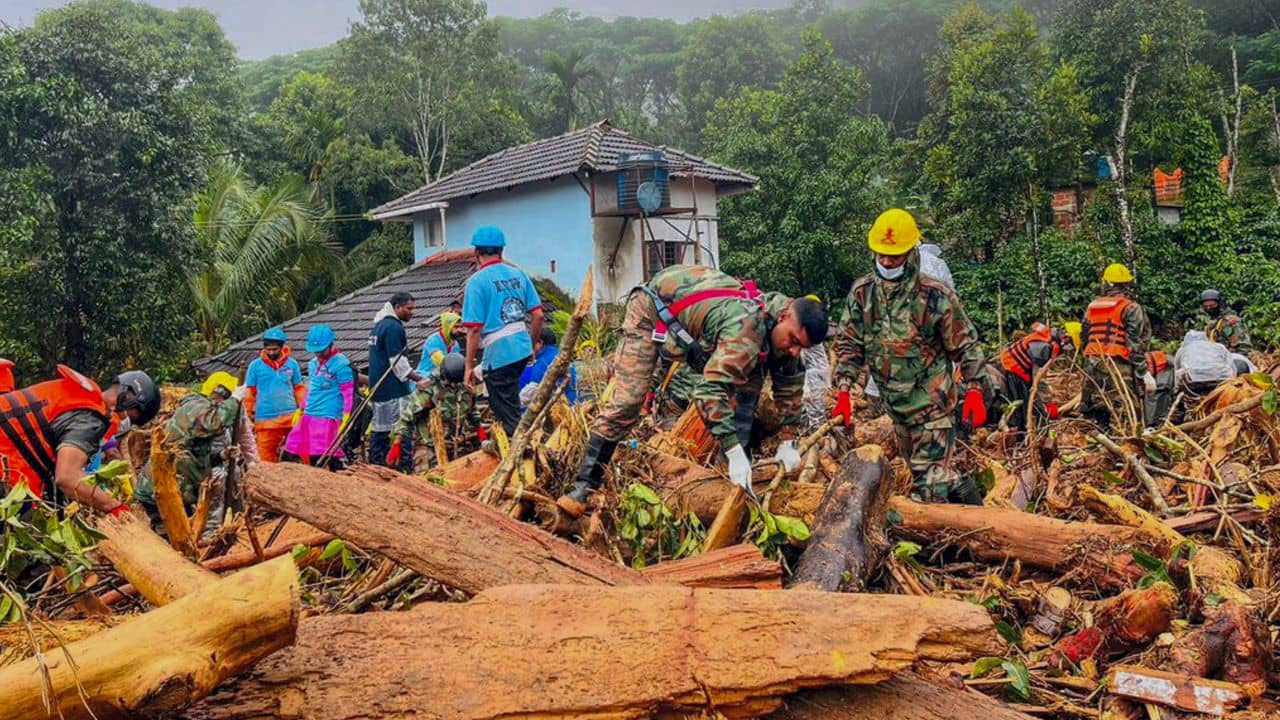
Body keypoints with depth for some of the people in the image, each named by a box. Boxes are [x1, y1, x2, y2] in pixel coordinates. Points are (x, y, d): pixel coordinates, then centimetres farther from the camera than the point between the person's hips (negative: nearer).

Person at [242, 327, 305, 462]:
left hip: (290, 416, 1)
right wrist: (249, 414, 6)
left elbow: (299, 388, 11)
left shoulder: (292, 364, 5)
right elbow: (250, 392, 7)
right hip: (265, 418, 0)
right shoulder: (255, 365, 2)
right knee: (266, 456, 2)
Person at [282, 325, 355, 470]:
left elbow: (348, 392, -10)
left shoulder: (341, 364, -9)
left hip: (328, 418, -8)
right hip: (308, 416, 8)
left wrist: (346, 418, -15)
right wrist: (301, 410, 25)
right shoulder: (313, 364, 15)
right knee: (288, 455, 9)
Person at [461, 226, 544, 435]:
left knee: (508, 414, 3)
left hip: (498, 353, -6)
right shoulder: (518, 274, 7)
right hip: (523, 349, 6)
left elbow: (474, 329, -13)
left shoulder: (476, 281, -9)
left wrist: (469, 366, -6)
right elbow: (538, 315, 6)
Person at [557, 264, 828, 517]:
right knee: (627, 401, -18)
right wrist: (735, 454, -49)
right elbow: (711, 390, -48)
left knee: (749, 382, -3)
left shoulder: (783, 327, -13)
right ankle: (583, 486, -11)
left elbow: (791, 383, 0)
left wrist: (788, 442, -3)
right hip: (652, 309, -8)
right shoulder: (747, 326, -41)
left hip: (695, 311, 8)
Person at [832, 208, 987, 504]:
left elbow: (965, 345, -6)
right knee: (920, 469, 20)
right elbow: (848, 344, 0)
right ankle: (965, 491, 41)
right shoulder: (862, 292, -4)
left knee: (929, 476, -7)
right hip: (895, 403, 6)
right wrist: (843, 393, -7)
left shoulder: (936, 296, -15)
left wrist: (974, 391, -11)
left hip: (933, 402, -5)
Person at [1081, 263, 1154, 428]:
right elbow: (1136, 345, -8)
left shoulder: (1091, 308, 15)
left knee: (1092, 417, 10)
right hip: (1118, 367, -6)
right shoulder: (1130, 308, -2)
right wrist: (1144, 373, -6)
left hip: (1092, 367, 6)